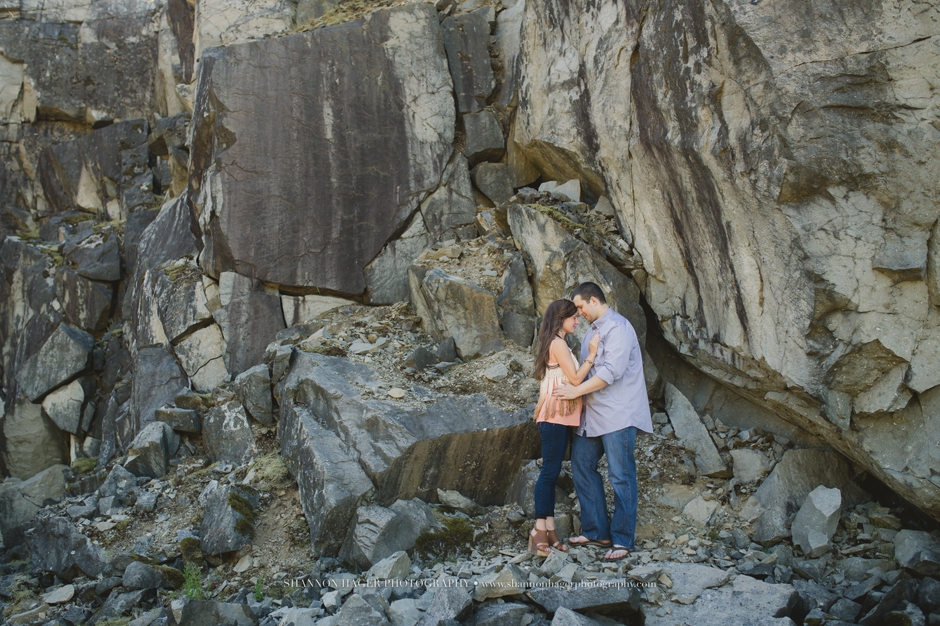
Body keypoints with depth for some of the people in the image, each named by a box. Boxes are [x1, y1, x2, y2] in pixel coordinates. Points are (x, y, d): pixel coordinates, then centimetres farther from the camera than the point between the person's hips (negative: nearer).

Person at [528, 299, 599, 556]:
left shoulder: (557, 343, 18)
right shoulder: (558, 343, -11)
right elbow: (575, 378, -14)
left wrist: (590, 355, 12)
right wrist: (591, 355, -6)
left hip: (560, 416, 10)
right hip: (555, 414, -10)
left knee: (552, 472, 7)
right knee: (550, 470, -9)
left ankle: (549, 529, 10)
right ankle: (540, 530, -7)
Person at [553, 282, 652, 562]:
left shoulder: (618, 327, -11)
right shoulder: (591, 332, 19)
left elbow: (611, 371, -21)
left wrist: (575, 391, -18)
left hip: (617, 414, -10)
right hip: (592, 413, 10)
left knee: (620, 476, -5)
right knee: (582, 465, 9)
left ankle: (623, 540, 2)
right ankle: (596, 531, 16)